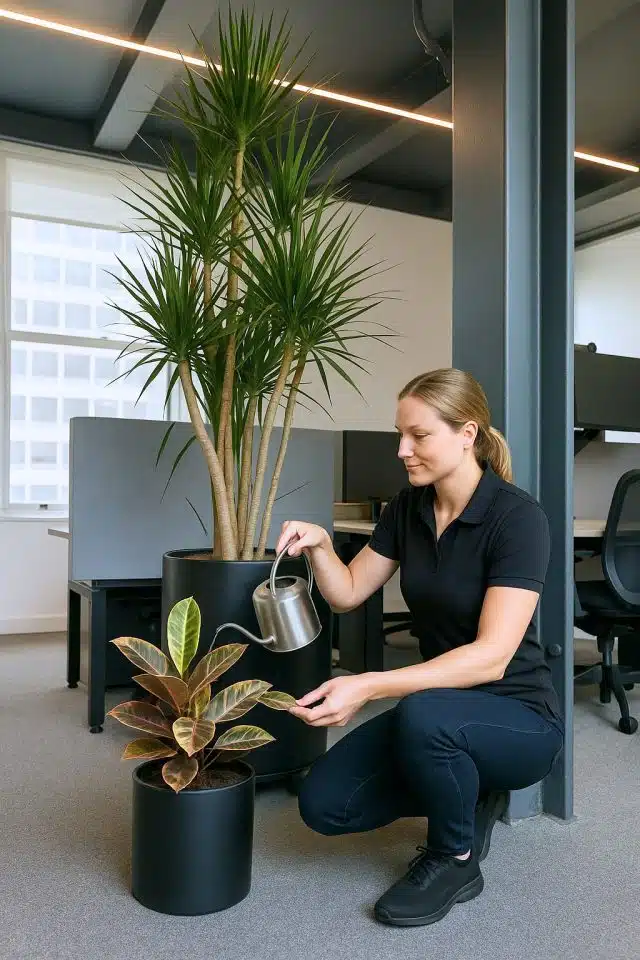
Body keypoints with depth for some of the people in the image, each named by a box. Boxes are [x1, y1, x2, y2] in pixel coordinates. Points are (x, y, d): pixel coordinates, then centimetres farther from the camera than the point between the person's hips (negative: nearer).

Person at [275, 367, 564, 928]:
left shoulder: (517, 517, -22)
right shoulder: (407, 509, -2)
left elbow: (491, 656, -30)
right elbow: (348, 594, 6)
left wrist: (368, 687, -38)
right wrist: (319, 544, -15)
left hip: (518, 716, -6)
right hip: (441, 705, 6)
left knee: (423, 715, -38)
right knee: (323, 804, -10)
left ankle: (457, 859, -6)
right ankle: (469, 797, 13)